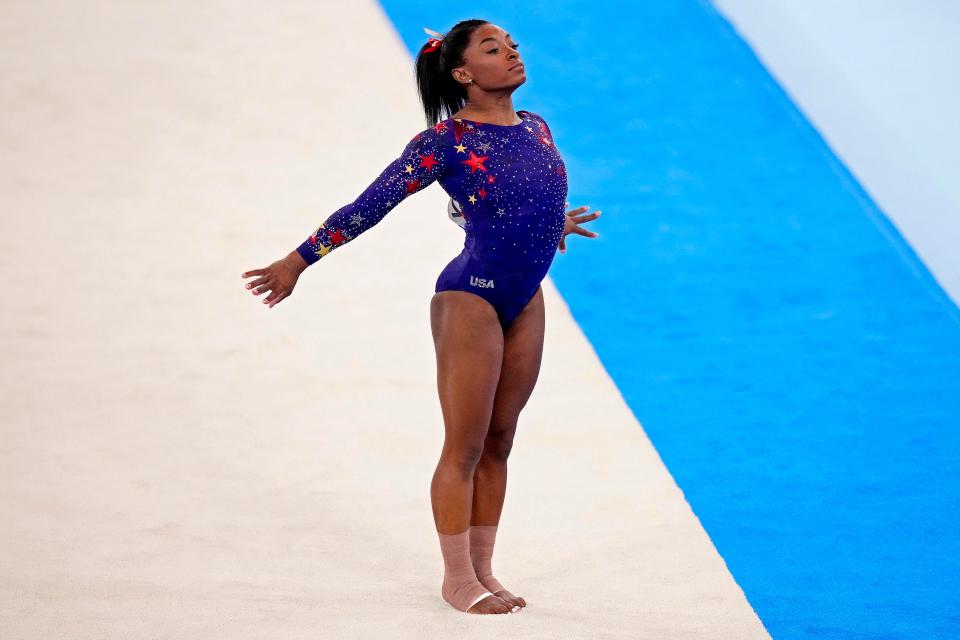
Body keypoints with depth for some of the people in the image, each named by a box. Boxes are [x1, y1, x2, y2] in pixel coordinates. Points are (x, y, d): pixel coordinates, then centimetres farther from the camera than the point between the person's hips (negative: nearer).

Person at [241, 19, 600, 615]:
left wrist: (552, 222, 46)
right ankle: (457, 577, 12)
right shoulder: (446, 140, -13)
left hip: (525, 302, 6)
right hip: (471, 298, -6)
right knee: (464, 447, 1)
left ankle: (482, 569, 22)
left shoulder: (536, 129, 5)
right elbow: (370, 205, -11)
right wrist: (298, 260, -9)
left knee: (498, 442, 13)